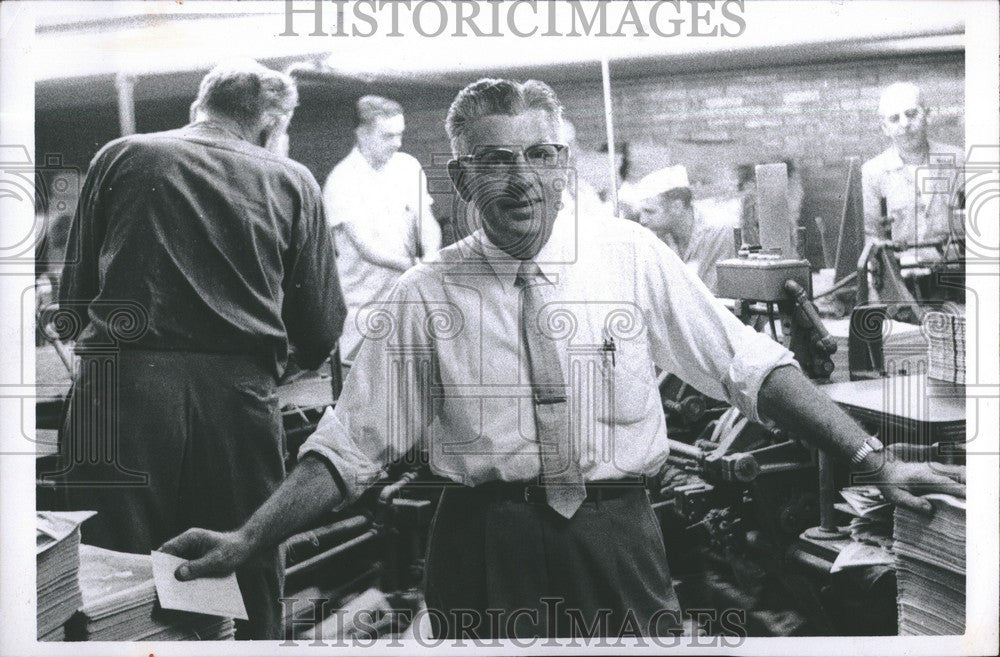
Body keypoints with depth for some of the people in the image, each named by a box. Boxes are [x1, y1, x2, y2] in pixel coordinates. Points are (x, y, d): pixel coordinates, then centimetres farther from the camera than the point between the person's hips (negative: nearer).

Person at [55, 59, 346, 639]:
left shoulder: (120, 157, 11)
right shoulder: (292, 183, 8)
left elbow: (75, 293, 14)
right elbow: (321, 336, 7)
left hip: (121, 388, 1)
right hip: (238, 394, 0)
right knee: (248, 593, 11)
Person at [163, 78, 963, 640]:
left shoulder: (632, 256, -1)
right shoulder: (423, 299, -2)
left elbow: (749, 365, 0)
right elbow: (352, 441, 0)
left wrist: (874, 461, -5)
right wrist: (246, 542, -7)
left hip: (619, 540, 1)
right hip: (485, 551, 0)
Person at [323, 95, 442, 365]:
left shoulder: (409, 167, 4)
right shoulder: (342, 181, -12)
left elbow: (427, 224, 1)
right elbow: (366, 248, -19)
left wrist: (431, 259, -21)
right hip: (362, 303, -4)